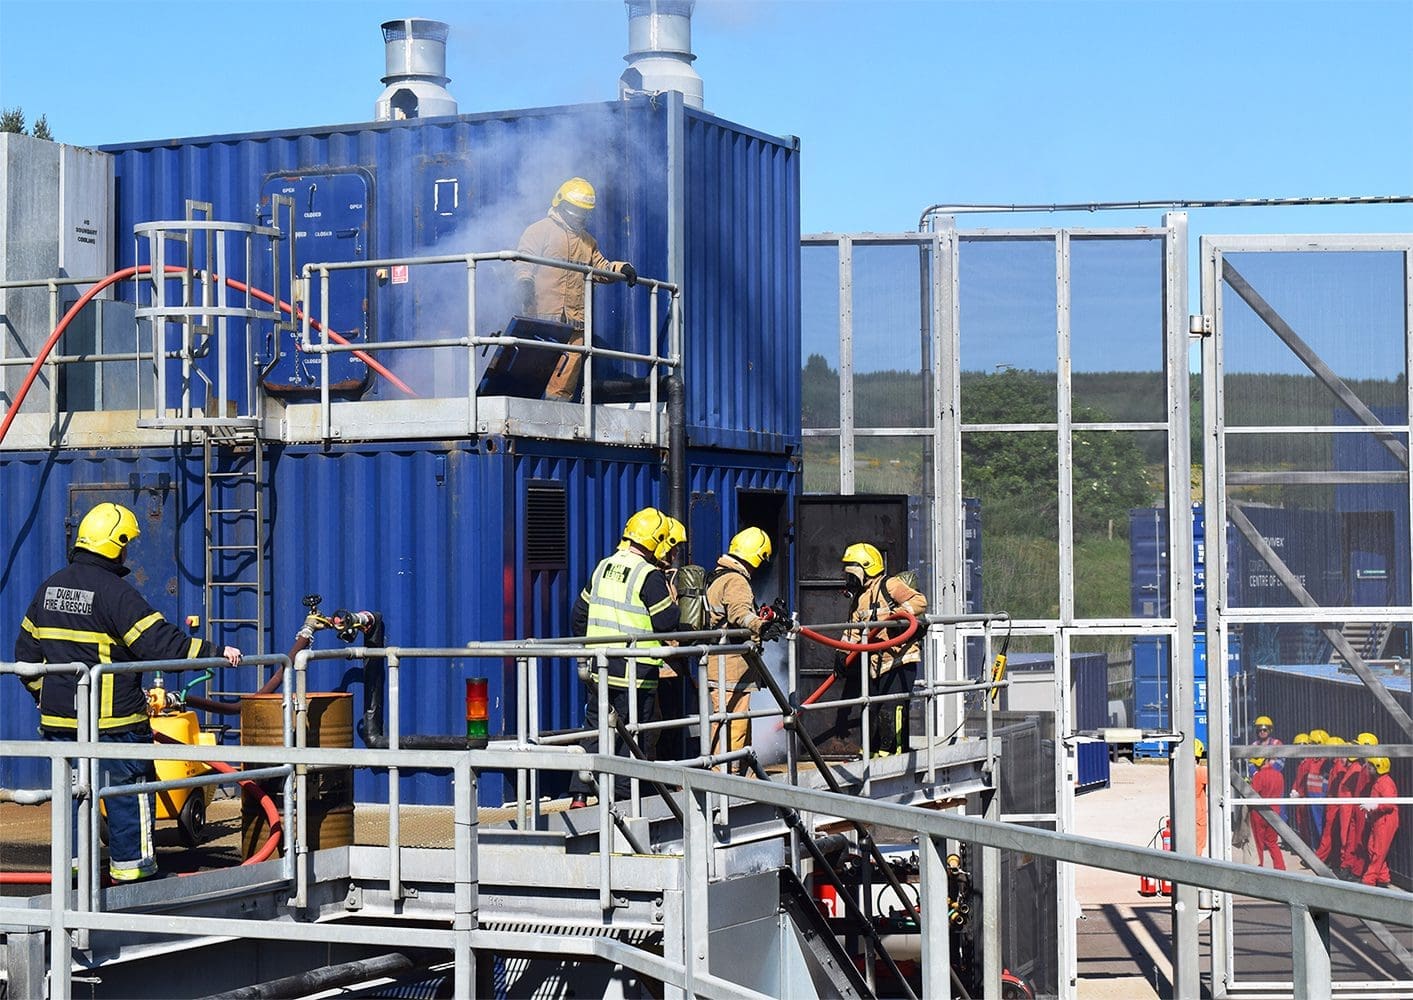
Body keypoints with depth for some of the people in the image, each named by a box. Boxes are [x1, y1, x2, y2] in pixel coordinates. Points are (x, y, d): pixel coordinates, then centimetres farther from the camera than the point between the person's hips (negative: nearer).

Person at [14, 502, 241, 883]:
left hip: (59, 719, 7)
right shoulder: (115, 591, -14)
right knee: (128, 788, 3)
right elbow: (161, 642, -20)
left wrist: (46, 695, 27)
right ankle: (130, 865, 6)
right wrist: (216, 652, -14)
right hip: (111, 721, -7)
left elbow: (26, 651, 18)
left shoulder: (49, 588, 10)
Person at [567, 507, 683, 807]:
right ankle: (621, 796, 6)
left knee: (595, 728, 11)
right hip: (635, 671, -7)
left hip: (600, 667, 7)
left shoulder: (603, 568, 11)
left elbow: (581, 610, 16)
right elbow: (665, 622, -15)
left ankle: (579, 793, 8)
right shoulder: (650, 576, -12)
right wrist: (674, 602, 5)